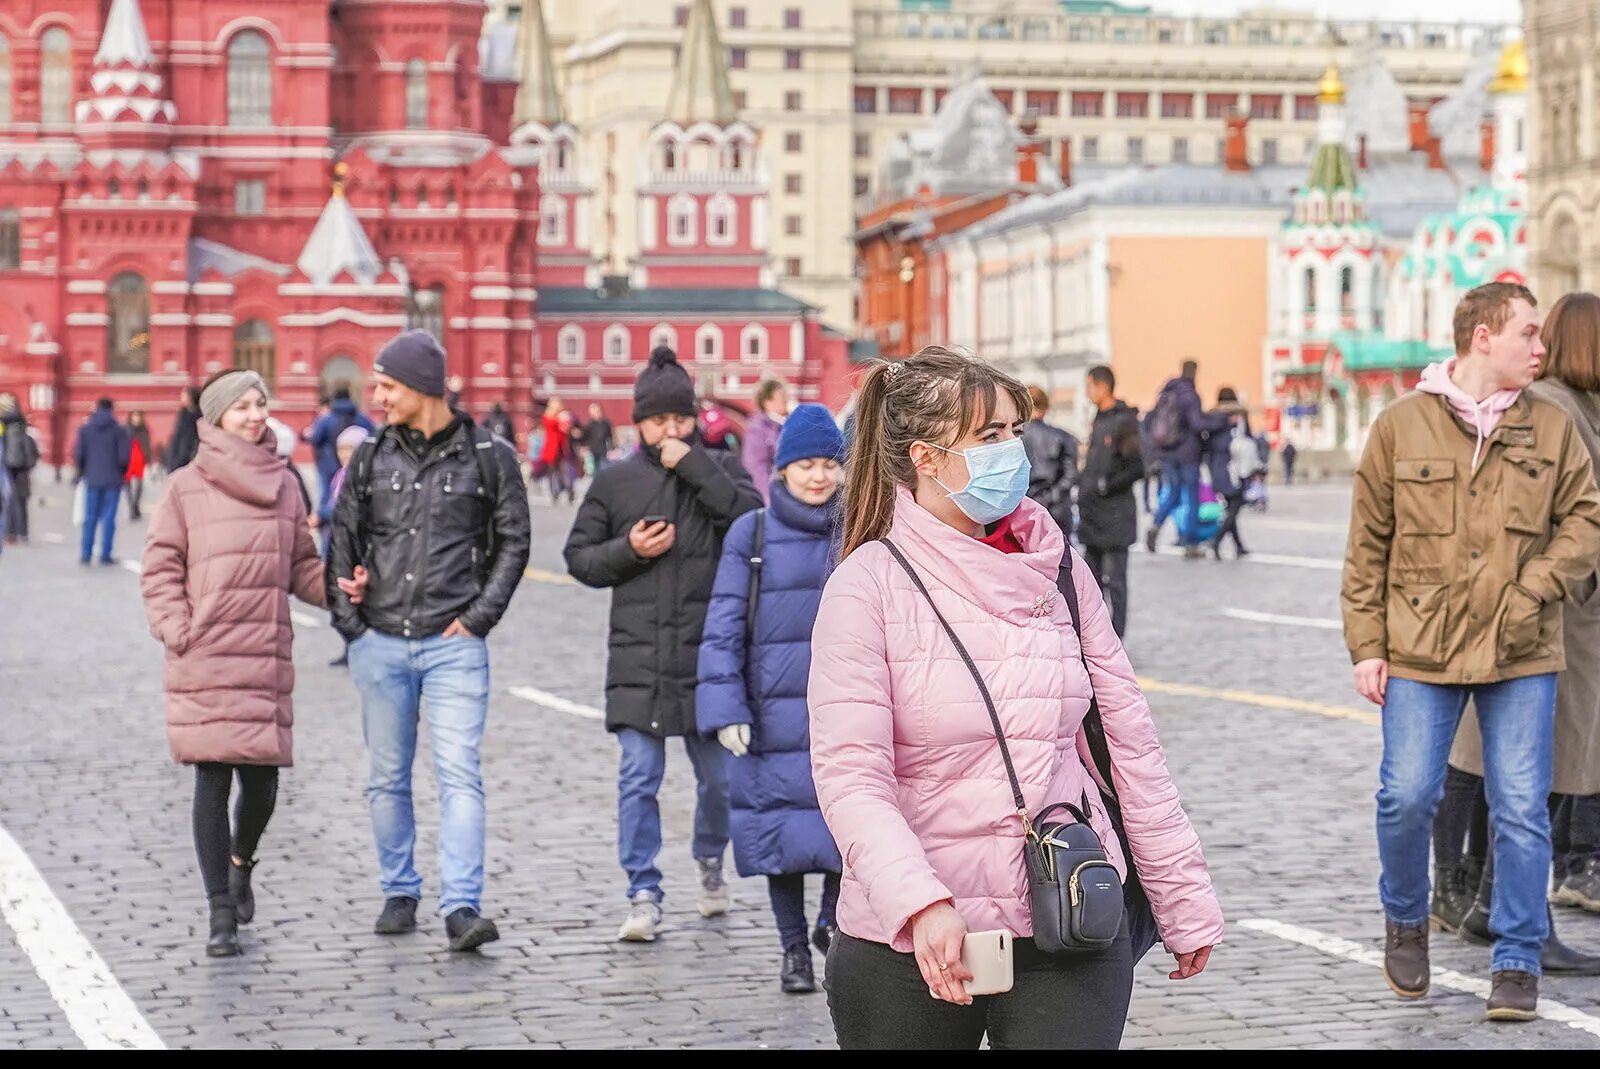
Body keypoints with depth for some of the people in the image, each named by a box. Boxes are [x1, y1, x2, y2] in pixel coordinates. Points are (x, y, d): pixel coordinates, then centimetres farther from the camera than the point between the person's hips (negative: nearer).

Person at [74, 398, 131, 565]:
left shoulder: (85, 429, 1)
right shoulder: (119, 430, -5)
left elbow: (78, 454, -1)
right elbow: (124, 457, -8)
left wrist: (82, 473, 15)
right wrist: (122, 474, 10)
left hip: (92, 479, 2)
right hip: (113, 480, -2)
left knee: (90, 518, 9)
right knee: (109, 517, 1)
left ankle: (86, 553, 9)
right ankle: (105, 555, -1)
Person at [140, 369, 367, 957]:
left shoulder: (284, 486, 12)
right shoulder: (186, 488, 1)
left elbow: (300, 566, 15)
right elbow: (160, 570, 2)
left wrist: (339, 586, -4)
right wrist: (176, 632, -10)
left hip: (267, 655, 3)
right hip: (205, 658, -3)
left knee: (261, 782, 4)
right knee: (212, 781, -3)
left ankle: (241, 862, 37)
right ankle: (222, 914, 5)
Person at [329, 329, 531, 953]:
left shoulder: (487, 456, 0)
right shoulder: (371, 456, 7)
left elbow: (513, 542, 5)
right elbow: (343, 538, 12)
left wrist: (479, 617, -4)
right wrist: (349, 620, 2)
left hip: (454, 644, -3)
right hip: (380, 644, 3)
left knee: (460, 773, -11)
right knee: (387, 778, 10)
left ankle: (462, 908, -13)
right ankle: (399, 893, 23)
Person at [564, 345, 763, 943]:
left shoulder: (719, 469, 7)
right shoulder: (615, 482, 8)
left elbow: (752, 519, -13)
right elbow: (578, 557, 11)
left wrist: (694, 465, -14)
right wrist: (628, 549, -7)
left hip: (708, 654, 0)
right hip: (638, 657, 0)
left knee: (719, 775, 10)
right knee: (638, 777, -6)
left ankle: (710, 860, 37)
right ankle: (644, 897, -2)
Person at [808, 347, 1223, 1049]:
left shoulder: (1057, 568, 5)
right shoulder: (869, 583, -6)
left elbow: (1129, 743, 10)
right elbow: (850, 775, -15)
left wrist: (1183, 897, 10)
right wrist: (920, 904, -30)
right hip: (908, 947, -2)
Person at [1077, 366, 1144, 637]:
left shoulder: (1124, 421, -13)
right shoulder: (1099, 420, 14)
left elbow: (1137, 468, -18)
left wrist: (1104, 487, -17)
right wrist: (1085, 489, 12)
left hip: (1114, 516, -9)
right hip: (1093, 514, 9)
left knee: (1114, 580, -5)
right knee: (1091, 579, 13)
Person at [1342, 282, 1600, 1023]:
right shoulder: (1401, 426, 1)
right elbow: (1368, 546, 4)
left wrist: (1534, 588, -9)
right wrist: (1366, 645, 0)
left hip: (1521, 655, 1)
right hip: (1420, 652, -1)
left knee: (1521, 810, 0)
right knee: (1407, 798, -3)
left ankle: (1517, 964, 11)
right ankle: (1405, 922, 25)